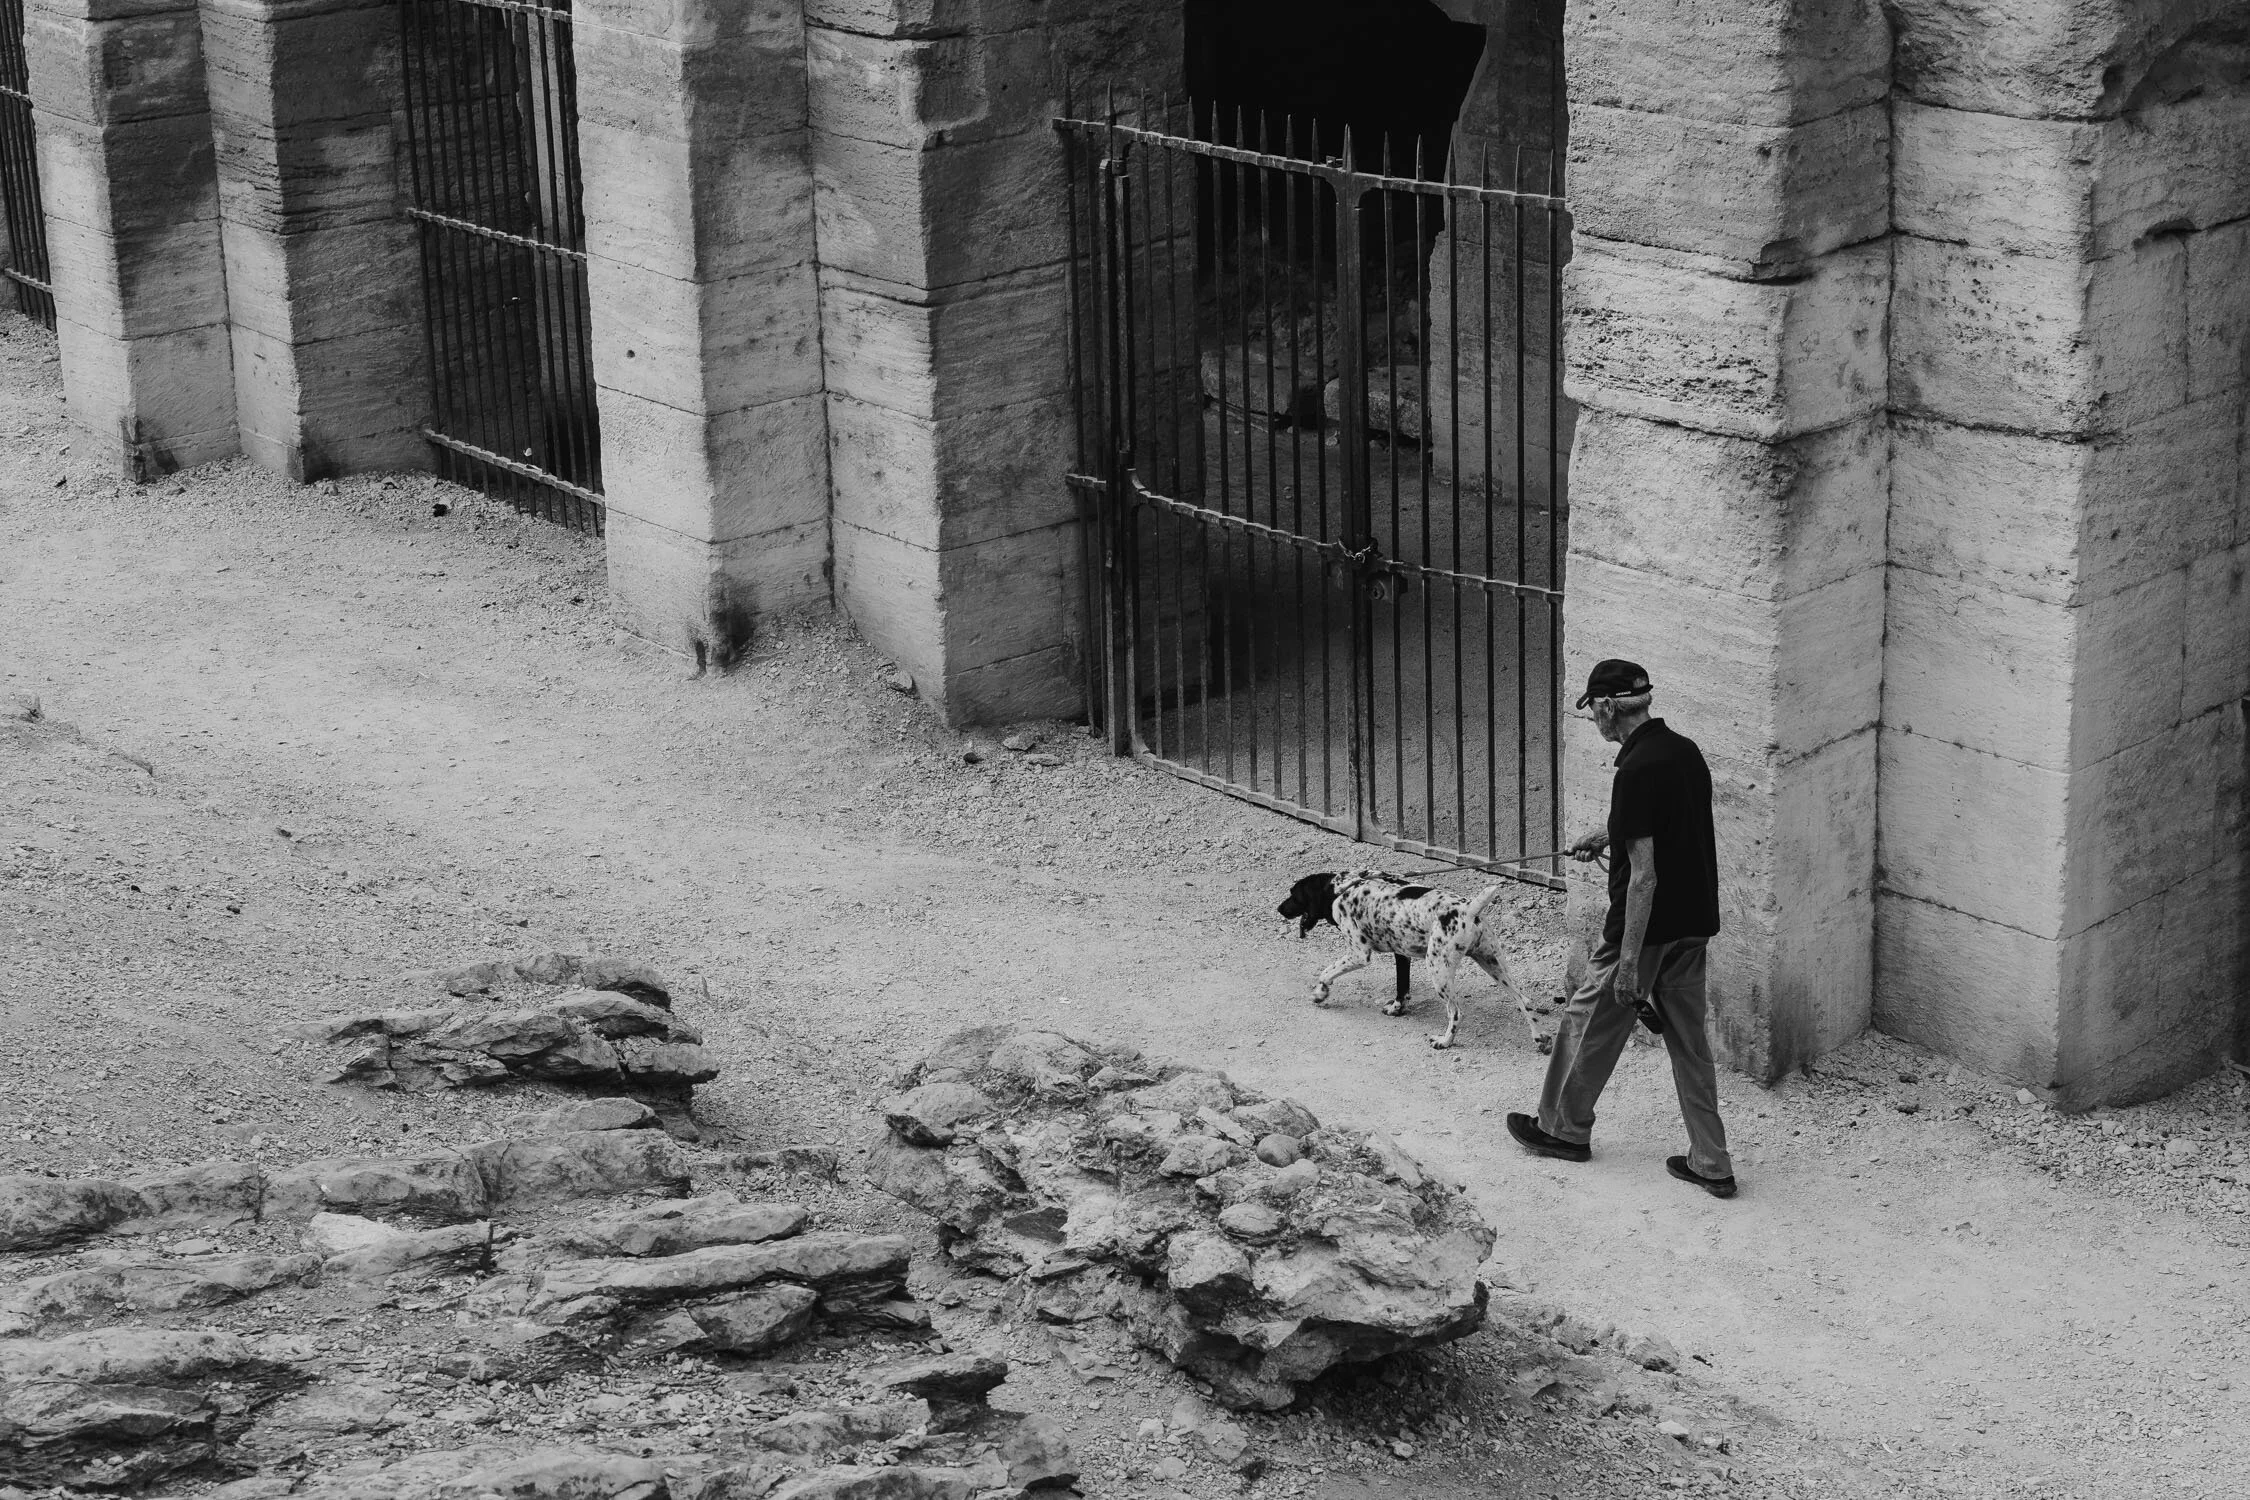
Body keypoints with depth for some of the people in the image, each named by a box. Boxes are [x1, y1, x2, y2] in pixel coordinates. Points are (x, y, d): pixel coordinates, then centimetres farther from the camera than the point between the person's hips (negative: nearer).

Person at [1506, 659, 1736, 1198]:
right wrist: (1611, 835, 31)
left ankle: (1565, 1129, 31)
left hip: (1648, 929, -8)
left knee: (1590, 1025, 13)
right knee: (1690, 1041, 13)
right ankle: (1711, 1164, 14)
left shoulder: (1637, 771, -23)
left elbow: (1644, 876, -24)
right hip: (1695, 925, 8)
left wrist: (1629, 961, -21)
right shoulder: (1686, 751, 3)